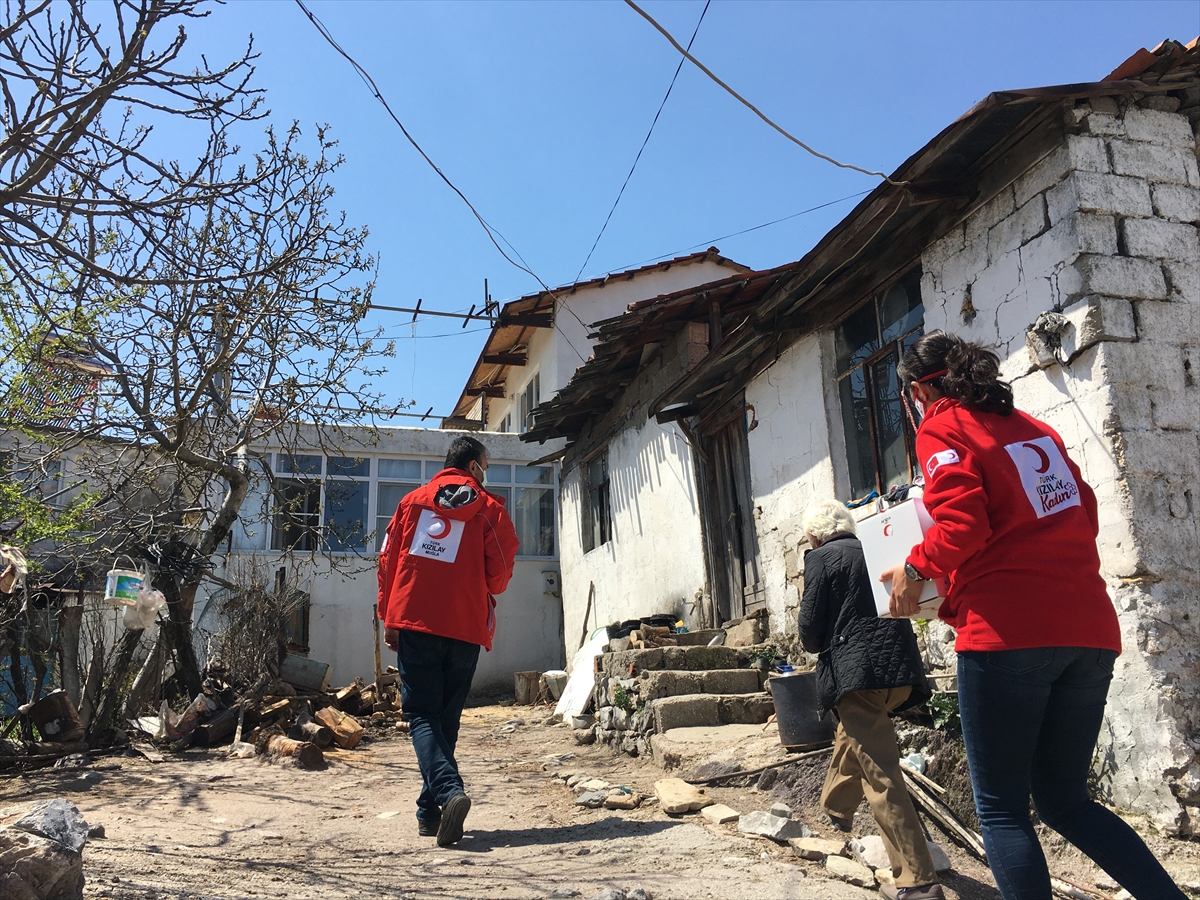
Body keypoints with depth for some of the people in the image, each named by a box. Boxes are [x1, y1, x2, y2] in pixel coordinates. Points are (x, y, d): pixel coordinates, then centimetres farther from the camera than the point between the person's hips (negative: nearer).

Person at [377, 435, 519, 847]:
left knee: (422, 715, -1)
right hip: (465, 627, 0)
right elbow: (500, 573, 2)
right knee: (447, 718, 11)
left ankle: (449, 792, -22)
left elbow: (388, 559, 9)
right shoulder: (489, 508, 4)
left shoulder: (412, 501, 11)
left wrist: (389, 617, 15)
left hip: (413, 621, 0)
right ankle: (430, 811, 16)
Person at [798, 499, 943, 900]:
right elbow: (897, 609, 19)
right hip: (902, 671, 8)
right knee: (851, 737, 30)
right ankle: (836, 810, 52)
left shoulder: (821, 558, -2)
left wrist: (817, 646, 16)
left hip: (858, 672, -8)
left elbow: (809, 628, -6)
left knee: (880, 773, -5)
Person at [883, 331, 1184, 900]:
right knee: (1064, 800, 18)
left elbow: (962, 528, -14)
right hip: (1089, 629, 8)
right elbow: (1085, 517, 21)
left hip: (1007, 632, -7)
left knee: (1001, 809, 3)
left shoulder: (942, 429, -1)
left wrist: (913, 569, 1)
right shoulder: (1034, 428, 20)